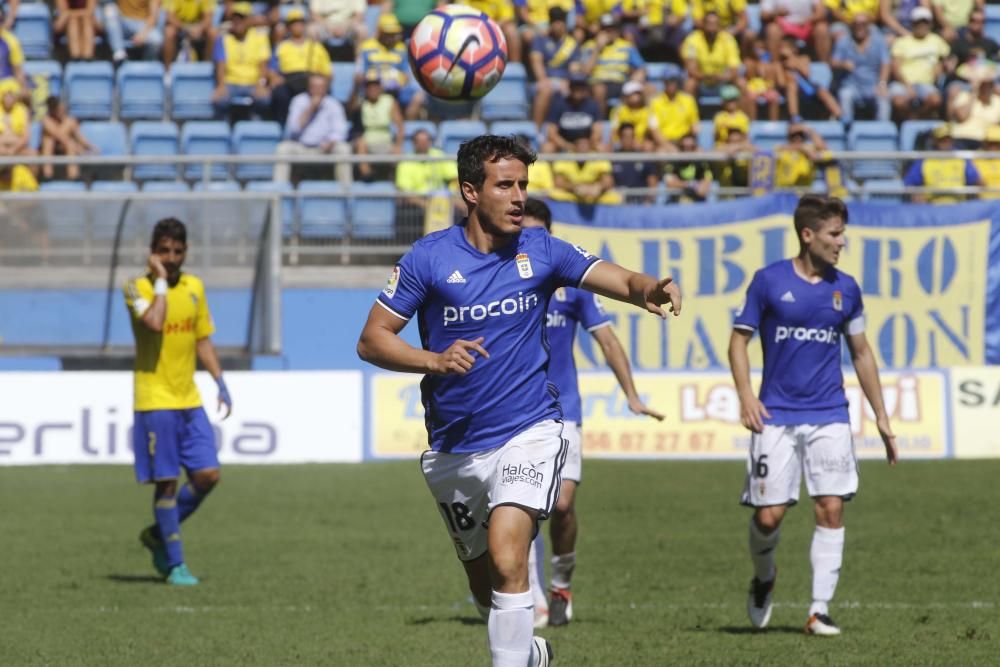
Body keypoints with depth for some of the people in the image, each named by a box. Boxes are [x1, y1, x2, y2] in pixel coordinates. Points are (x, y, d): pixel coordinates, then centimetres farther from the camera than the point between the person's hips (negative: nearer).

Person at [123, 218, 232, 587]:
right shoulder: (138, 287, -7)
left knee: (207, 475, -1)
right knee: (166, 482, -4)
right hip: (155, 401, -6)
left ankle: (158, 535, 20)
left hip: (189, 401, 6)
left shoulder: (194, 287, 11)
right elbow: (155, 323, -26)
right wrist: (160, 281, -17)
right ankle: (175, 565, 4)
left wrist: (220, 382, 12)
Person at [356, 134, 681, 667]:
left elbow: (621, 280, -9)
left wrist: (651, 289, -33)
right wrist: (435, 360, -20)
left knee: (506, 558, -25)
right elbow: (372, 341, -3)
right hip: (453, 447, 2)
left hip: (528, 432, -2)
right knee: (484, 582, 15)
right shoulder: (428, 257, -4)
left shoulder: (541, 252, -1)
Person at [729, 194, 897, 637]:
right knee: (768, 516, -4)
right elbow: (739, 339, 3)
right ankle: (764, 580, 27)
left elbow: (861, 353, 16)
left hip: (830, 417, 2)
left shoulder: (845, 288, 7)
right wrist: (746, 396, -12)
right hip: (776, 416, -2)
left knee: (831, 509, -8)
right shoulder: (770, 281, -2)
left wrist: (881, 417, 15)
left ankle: (820, 610, -4)